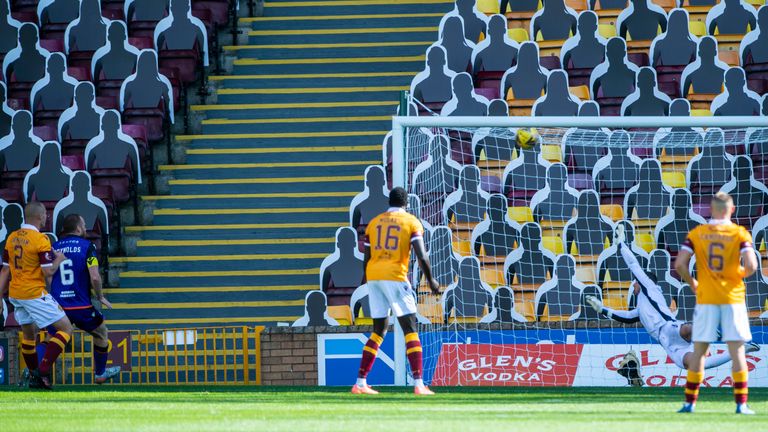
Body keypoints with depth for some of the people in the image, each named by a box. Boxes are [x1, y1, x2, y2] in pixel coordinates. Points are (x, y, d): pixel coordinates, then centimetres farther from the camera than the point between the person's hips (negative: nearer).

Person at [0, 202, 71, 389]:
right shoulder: (40, 240, -15)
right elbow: (48, 272, -17)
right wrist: (59, 259, 2)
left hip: (15, 294, 7)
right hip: (35, 294, -7)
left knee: (28, 333, 22)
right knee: (66, 329, -2)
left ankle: (34, 376, 25)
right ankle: (43, 369, -13)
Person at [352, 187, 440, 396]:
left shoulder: (374, 223, 16)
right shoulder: (411, 222, 3)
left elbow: (367, 258, 17)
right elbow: (421, 256, -8)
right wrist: (430, 280, 3)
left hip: (373, 276, 5)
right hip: (395, 276, -5)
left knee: (379, 330, 14)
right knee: (410, 329, -2)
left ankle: (360, 382, 11)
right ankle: (419, 384, -12)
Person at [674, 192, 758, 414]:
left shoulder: (696, 233, 1)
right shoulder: (740, 233, -4)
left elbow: (679, 264, -5)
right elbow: (751, 265, -14)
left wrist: (692, 283, 12)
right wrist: (743, 274, 9)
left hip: (706, 298, 1)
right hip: (733, 297, -1)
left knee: (699, 350, 8)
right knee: (737, 350, 1)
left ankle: (690, 402, 8)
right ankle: (741, 403, -2)